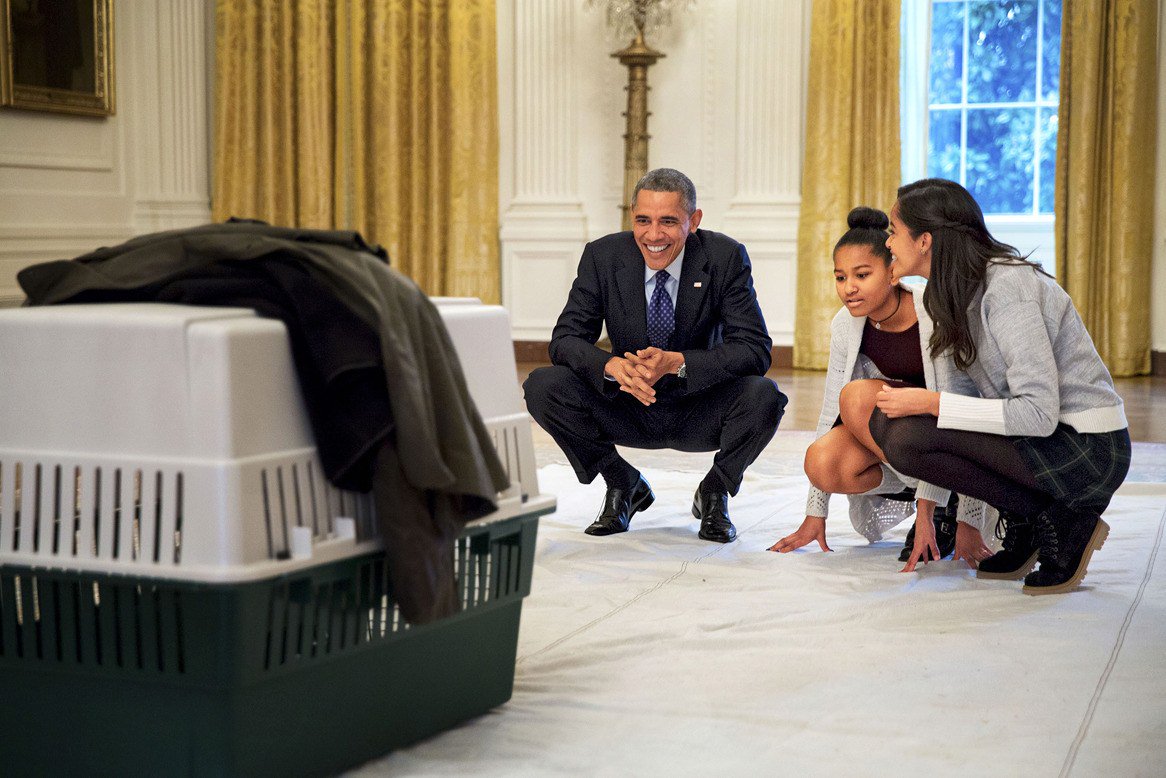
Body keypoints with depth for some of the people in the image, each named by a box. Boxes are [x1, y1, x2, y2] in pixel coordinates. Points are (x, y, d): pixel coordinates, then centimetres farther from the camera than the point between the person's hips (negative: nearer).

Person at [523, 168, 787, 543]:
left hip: (700, 413, -1)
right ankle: (624, 485, 2)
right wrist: (612, 366, -35)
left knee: (763, 396, -32)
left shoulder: (726, 257, -14)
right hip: (628, 409, 2)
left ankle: (715, 491, 0)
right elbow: (565, 339, -12)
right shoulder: (602, 256, -10)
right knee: (542, 386, -22)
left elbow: (755, 350, -21)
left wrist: (676, 362, -36)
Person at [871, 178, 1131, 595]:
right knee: (886, 420, 6)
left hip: (1087, 451, -9)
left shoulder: (1008, 288, -20)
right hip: (1043, 435, 9)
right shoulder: (963, 290, 9)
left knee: (903, 437, -23)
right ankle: (1024, 530, 9)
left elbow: (1039, 413, -27)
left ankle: (1059, 521, -8)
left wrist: (930, 403, -25)